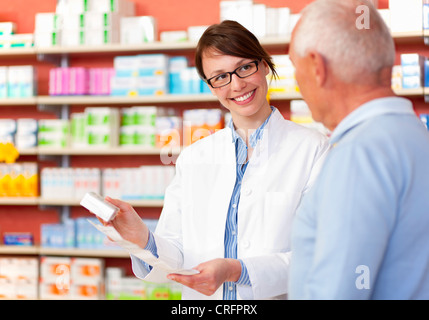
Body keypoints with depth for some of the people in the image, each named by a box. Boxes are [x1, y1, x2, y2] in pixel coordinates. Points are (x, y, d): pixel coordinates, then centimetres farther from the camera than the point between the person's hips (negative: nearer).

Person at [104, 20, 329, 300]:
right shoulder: (193, 158, 10)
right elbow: (176, 258, 7)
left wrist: (236, 271, -18)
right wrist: (143, 240, -12)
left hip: (277, 297, -3)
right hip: (201, 302, 3)